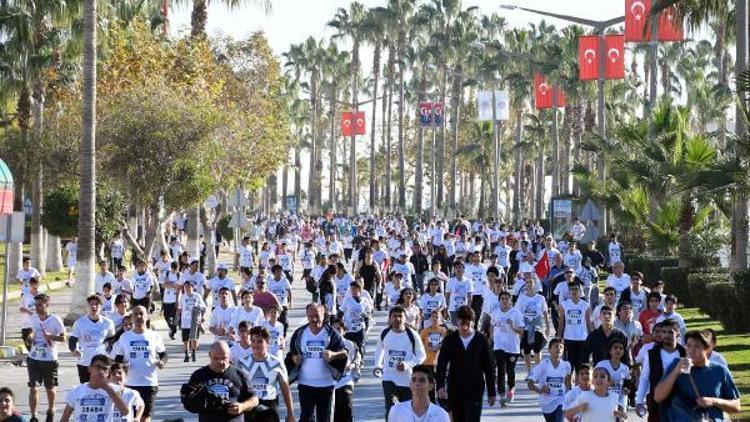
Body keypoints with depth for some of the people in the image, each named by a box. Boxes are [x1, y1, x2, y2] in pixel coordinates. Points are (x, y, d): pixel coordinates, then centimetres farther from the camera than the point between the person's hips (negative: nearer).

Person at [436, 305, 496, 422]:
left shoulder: (480, 340, -2)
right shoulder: (450, 340, 0)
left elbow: (488, 367, 3)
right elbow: (441, 364, -3)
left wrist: (491, 392, 5)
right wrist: (440, 385, -18)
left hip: (475, 390, -2)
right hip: (454, 390, 2)